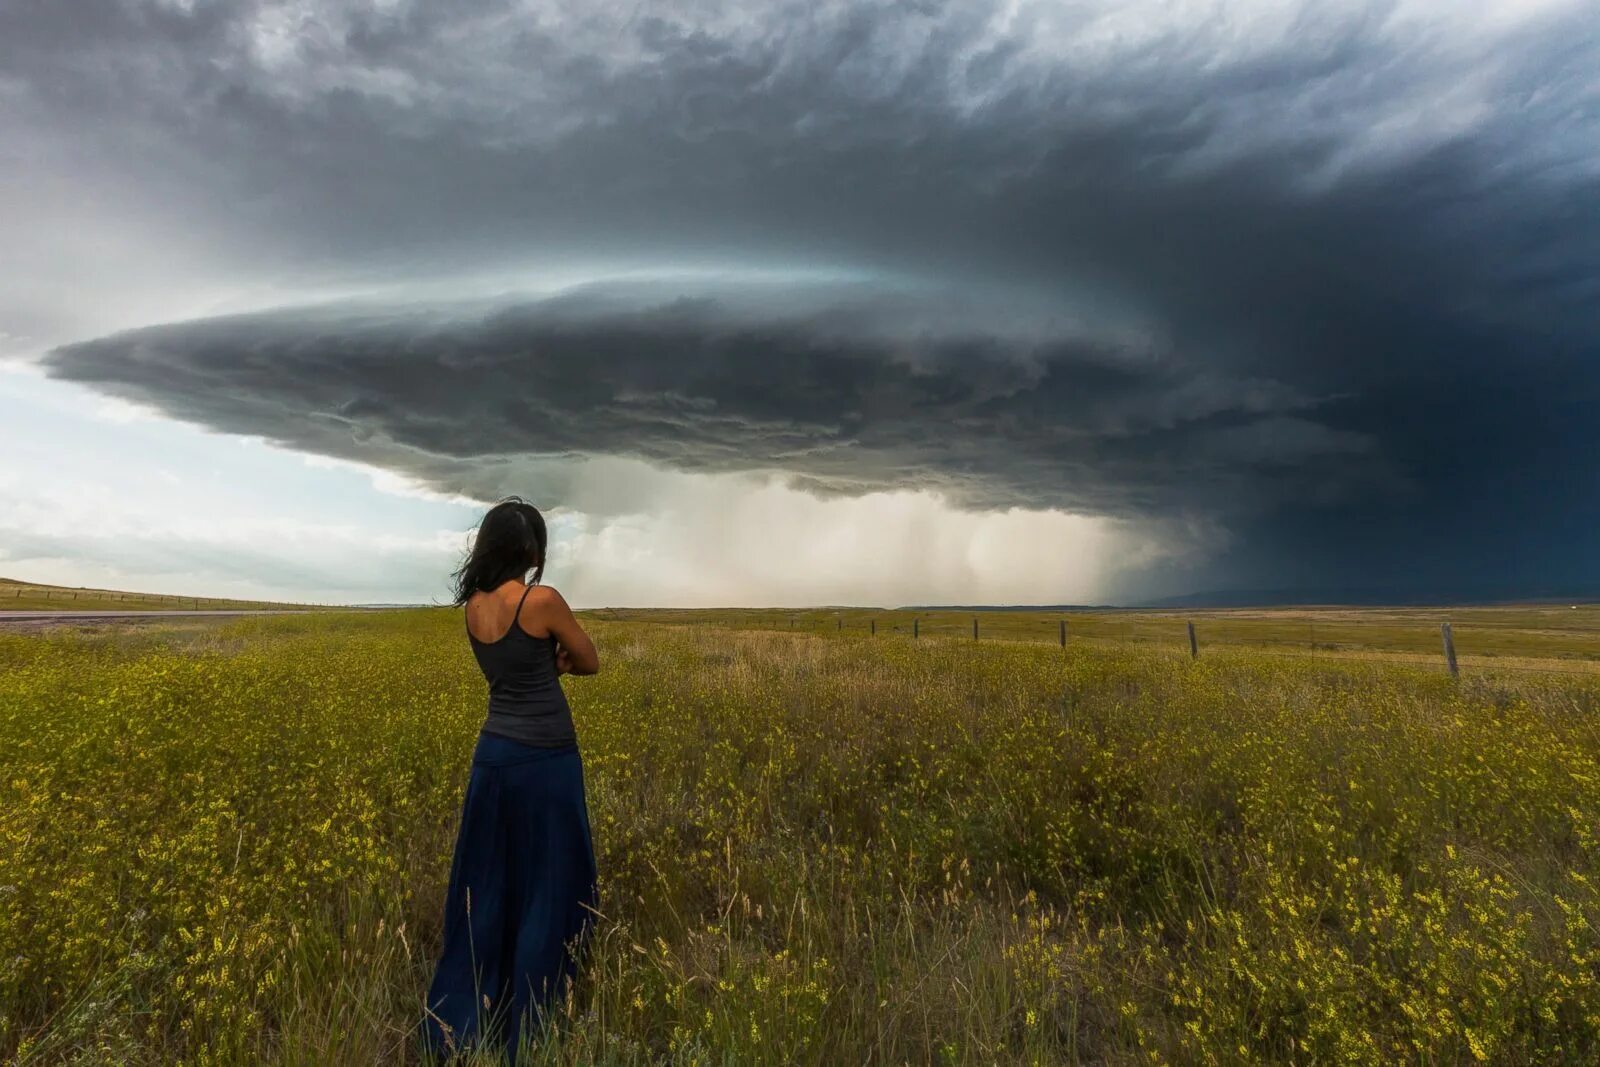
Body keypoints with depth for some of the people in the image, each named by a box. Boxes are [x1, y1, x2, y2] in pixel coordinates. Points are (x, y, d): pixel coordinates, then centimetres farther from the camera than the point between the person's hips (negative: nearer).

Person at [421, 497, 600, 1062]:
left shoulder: (472, 605, 3)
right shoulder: (543, 600, -17)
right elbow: (589, 662, -4)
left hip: (494, 755, 7)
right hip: (545, 761, -6)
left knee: (485, 888, 19)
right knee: (545, 890, 9)